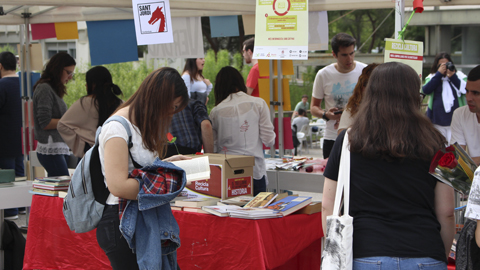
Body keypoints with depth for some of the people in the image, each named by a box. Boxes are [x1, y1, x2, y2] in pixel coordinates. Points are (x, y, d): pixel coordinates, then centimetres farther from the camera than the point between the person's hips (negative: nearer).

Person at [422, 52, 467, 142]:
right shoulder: (432, 77, 9)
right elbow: (426, 90, -10)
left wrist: (452, 77, -14)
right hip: (437, 122, 2)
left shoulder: (459, 76, 6)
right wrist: (439, 74, -11)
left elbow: (465, 90, -8)